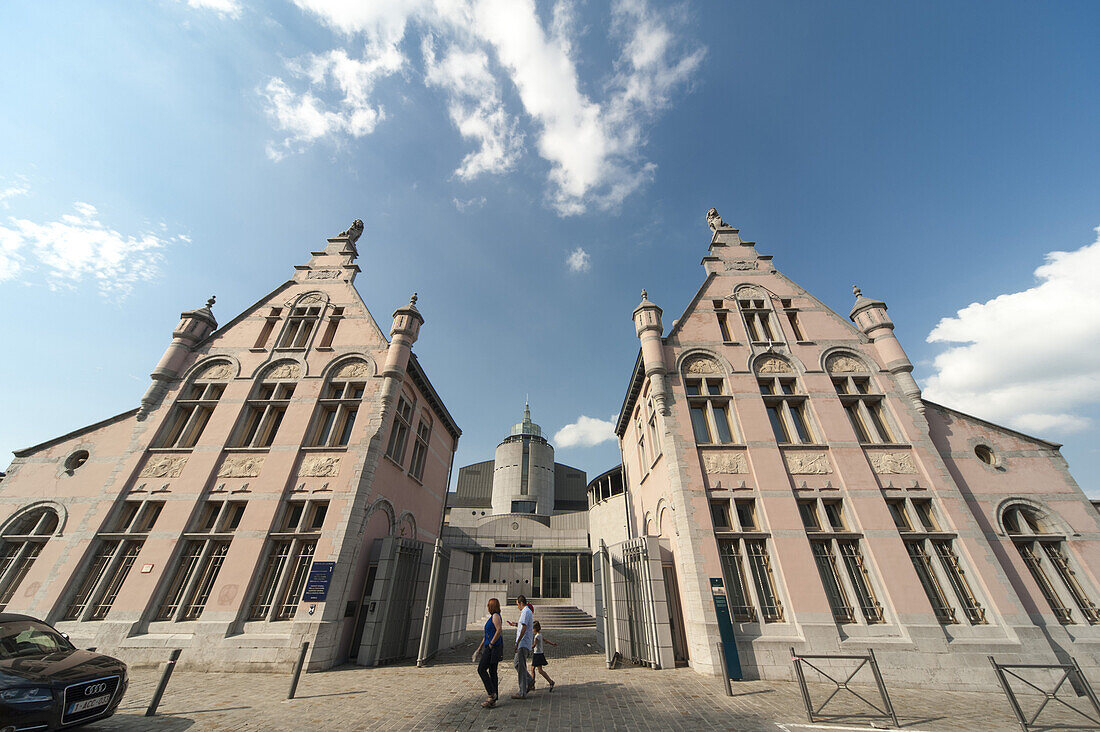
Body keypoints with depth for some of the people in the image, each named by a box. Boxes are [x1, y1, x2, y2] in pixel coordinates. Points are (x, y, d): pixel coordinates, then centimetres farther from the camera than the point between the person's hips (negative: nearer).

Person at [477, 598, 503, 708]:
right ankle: (493, 700, 15)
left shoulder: (495, 616, -14)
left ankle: (491, 694, -2)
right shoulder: (493, 617, 17)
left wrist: (491, 643, -21)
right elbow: (488, 634, 24)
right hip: (494, 648, 9)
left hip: (493, 647, -9)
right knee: (492, 672, 11)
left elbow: (499, 630, -27)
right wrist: (480, 647, 24)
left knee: (481, 669, -4)